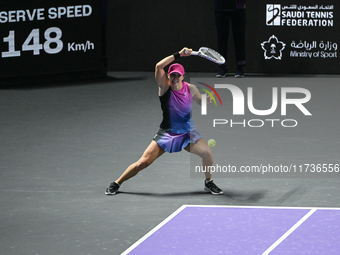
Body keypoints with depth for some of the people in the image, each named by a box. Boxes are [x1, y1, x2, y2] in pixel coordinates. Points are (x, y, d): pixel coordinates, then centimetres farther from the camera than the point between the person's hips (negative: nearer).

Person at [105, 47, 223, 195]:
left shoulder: (191, 89, -4)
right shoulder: (165, 87, -11)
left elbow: (202, 103, 11)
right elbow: (159, 66, -26)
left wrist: (208, 100, -13)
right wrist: (179, 55, -26)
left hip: (187, 133, 2)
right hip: (166, 133, -2)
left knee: (206, 152, -22)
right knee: (143, 162, -7)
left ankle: (208, 183, 4)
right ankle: (116, 184, 13)